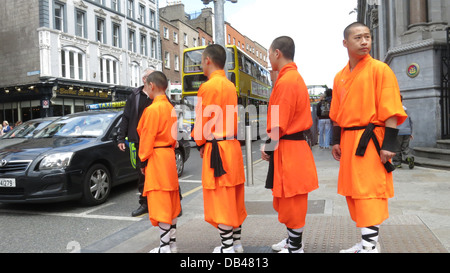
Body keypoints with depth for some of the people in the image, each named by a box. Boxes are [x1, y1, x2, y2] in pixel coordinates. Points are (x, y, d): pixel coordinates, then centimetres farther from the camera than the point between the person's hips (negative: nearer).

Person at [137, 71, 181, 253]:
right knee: (170, 203, 14)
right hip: (169, 156, 9)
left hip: (156, 158, -9)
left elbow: (148, 137, -15)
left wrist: (144, 160, -6)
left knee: (161, 204, -3)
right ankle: (172, 243, 24)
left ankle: (164, 247, 5)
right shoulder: (170, 108, 11)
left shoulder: (153, 109, -15)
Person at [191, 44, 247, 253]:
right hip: (233, 146, 9)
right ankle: (236, 242, 27)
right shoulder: (230, 86, 11)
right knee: (233, 198, 15)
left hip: (216, 149, -8)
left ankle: (227, 246, 11)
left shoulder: (208, 87, -13)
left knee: (220, 199, 1)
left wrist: (201, 144, 3)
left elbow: (203, 121, -13)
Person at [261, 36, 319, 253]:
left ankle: (295, 247, 17)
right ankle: (293, 240, 33)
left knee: (291, 200, 2)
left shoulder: (285, 81, -18)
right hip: (295, 146, 10)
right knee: (287, 199, 19)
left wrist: (268, 148, -7)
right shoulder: (295, 77, 14)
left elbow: (278, 125, -21)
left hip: (287, 151, -10)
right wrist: (270, 146, 15)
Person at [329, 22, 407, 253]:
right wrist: (336, 141, 12)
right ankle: (368, 242, 28)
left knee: (368, 192, -9)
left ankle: (370, 246, 1)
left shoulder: (380, 69, -5)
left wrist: (389, 145, -16)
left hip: (370, 141, -7)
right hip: (348, 140, 7)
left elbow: (391, 110, -11)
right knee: (352, 191, 12)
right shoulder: (340, 77, 13)